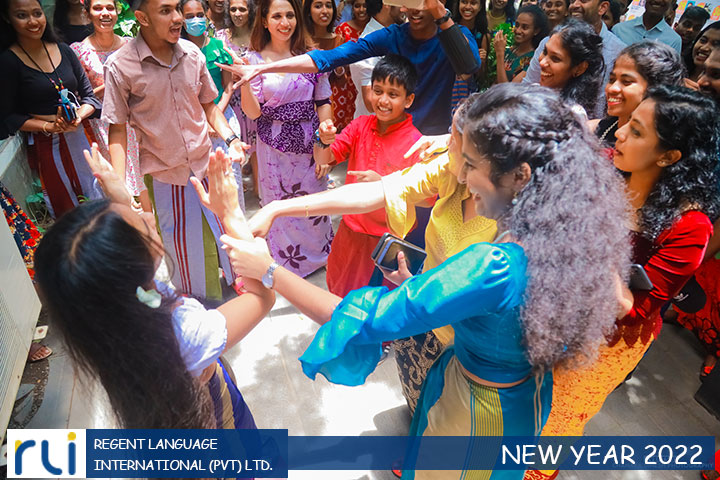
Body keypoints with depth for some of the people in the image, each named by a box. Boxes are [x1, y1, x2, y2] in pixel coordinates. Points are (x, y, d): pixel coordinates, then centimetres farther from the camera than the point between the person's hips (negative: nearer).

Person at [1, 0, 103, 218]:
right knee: (68, 210, 5)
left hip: (83, 137, 4)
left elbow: (89, 95, 8)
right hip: (47, 147, -4)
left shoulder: (64, 51, 7)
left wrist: (79, 115, -13)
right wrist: (49, 126, -18)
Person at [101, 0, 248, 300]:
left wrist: (230, 138, -6)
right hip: (164, 175, -3)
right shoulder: (120, 66, -13)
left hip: (206, 164, 3)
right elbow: (117, 130, -8)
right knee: (182, 246, 13)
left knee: (220, 233, 17)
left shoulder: (192, 53, -3)